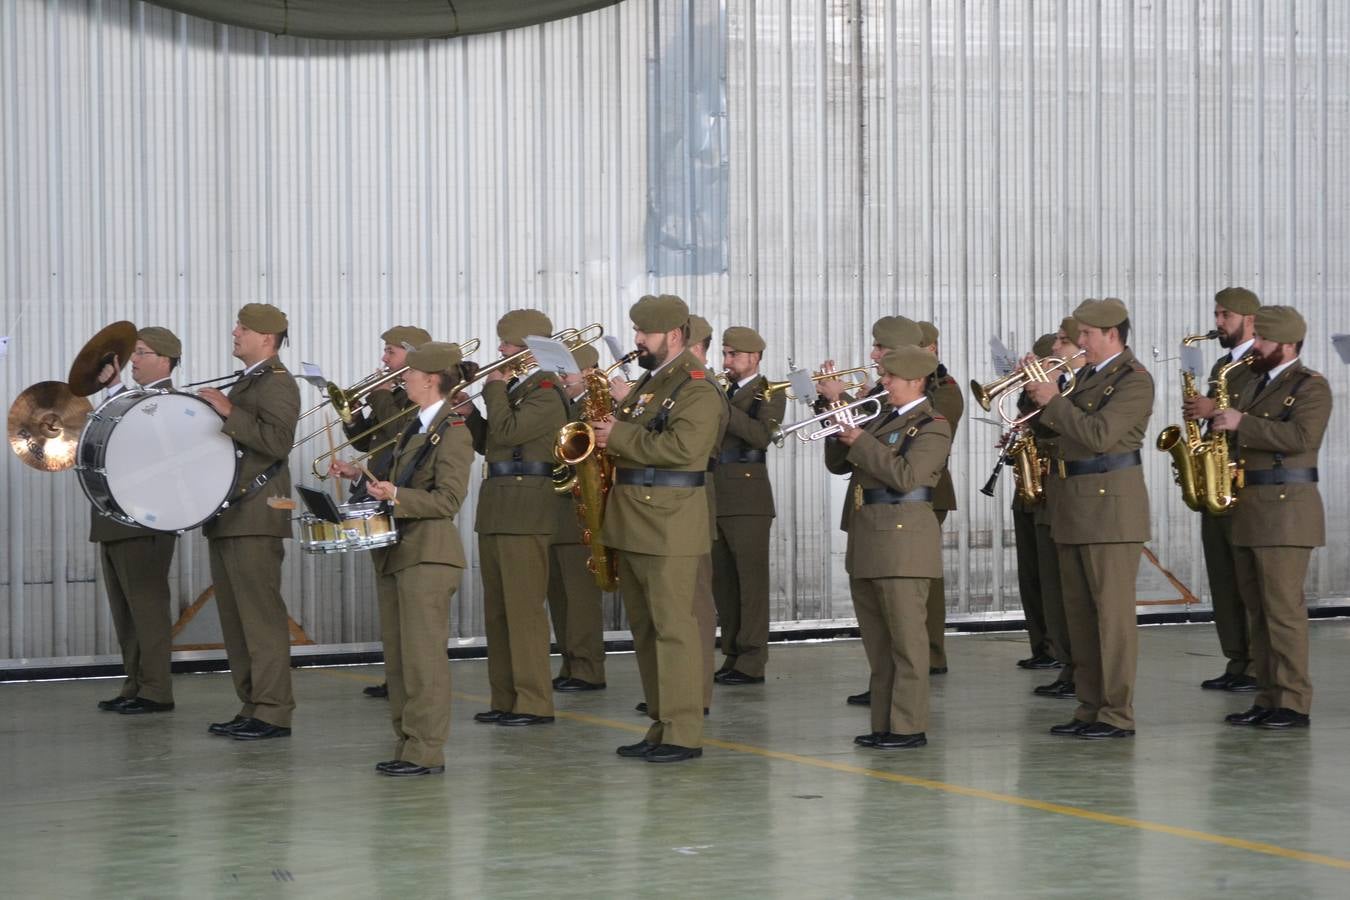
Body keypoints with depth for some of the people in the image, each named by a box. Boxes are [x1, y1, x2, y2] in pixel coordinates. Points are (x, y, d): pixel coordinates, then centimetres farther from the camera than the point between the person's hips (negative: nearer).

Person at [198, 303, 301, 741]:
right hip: (227, 516, 10)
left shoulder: (278, 384, -9)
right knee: (235, 618, 10)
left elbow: (278, 441, -22)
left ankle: (273, 712, -7)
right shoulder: (245, 382, 21)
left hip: (254, 518, -10)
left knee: (261, 617, -9)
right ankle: (251, 707, 15)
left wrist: (229, 412, -22)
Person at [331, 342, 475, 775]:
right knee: (397, 657, 10)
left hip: (428, 555, -10)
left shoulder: (453, 431, -11)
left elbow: (447, 499, -17)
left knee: (422, 655, -8)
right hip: (395, 553, 10)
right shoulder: (415, 427, 17)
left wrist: (396, 496, -27)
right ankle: (407, 745, 16)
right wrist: (360, 475, 12)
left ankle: (426, 752, -6)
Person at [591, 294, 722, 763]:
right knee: (645, 628, 11)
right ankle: (661, 725, 17)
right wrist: (608, 430, 8)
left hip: (669, 525, -10)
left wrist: (620, 436, -17)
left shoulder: (695, 386, -11)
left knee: (673, 627, -8)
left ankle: (684, 734, -6)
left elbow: (682, 445, -24)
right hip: (635, 524, 10)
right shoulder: (650, 381, 19)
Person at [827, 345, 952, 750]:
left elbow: (905, 475, -21)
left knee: (906, 637, -6)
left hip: (901, 541, -9)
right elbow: (838, 464, 20)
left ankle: (910, 727, -4)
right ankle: (883, 723, 17)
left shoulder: (932, 427, -7)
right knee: (877, 641, 12)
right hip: (867, 542, 9)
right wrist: (841, 429, 3)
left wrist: (862, 442, -17)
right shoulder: (884, 419, 19)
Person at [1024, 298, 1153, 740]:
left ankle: (1118, 714, -3)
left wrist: (1054, 401, -16)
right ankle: (1090, 707, 17)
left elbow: (1099, 434, -23)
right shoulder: (1089, 374, 16)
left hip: (1110, 505, -9)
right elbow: (1069, 429, 18)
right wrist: (1039, 391, 5)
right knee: (1079, 613, 11)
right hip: (1075, 505, 9)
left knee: (1112, 611, -6)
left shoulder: (1134, 380, -12)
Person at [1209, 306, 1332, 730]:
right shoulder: (1255, 385, 20)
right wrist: (1217, 417, 6)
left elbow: (1300, 436, -21)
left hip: (1285, 510, -9)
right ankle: (1268, 699, 11)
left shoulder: (1311, 387, -5)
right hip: (1248, 513, 9)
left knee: (1283, 608, -10)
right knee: (1258, 610, 8)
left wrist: (1241, 423, -20)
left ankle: (1294, 703, -8)